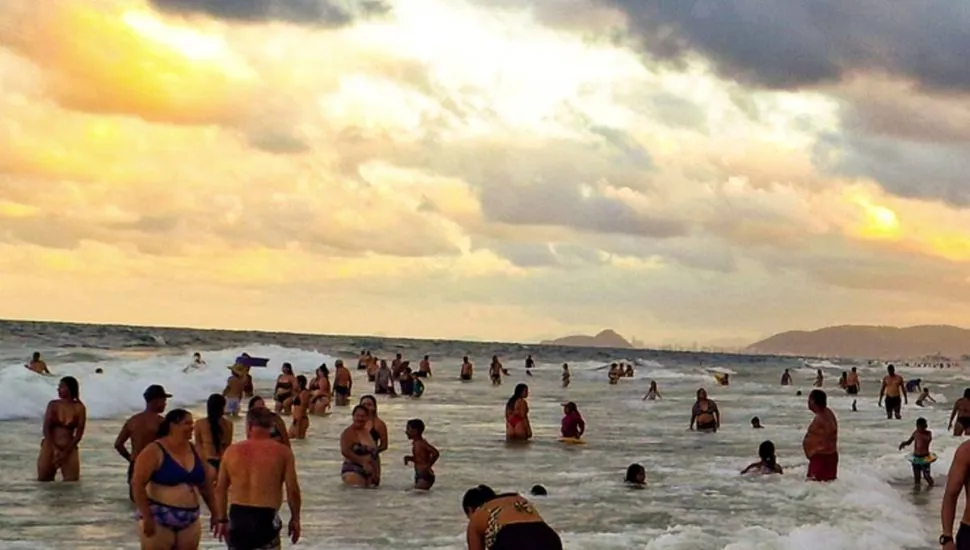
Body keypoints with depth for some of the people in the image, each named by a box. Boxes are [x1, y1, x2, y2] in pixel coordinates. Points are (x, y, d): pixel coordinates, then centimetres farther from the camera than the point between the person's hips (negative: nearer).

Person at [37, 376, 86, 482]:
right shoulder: (53, 405, -1)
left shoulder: (79, 408, -3)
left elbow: (79, 433, -5)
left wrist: (66, 452, -12)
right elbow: (46, 428, -5)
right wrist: (54, 449, -15)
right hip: (51, 445, 0)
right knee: (43, 479, -3)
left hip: (69, 447, 0)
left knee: (72, 480, -8)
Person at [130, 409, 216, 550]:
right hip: (159, 518, -6)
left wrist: (214, 512, 14)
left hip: (189, 521, 6)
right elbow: (137, 484, -15)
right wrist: (147, 517, -19)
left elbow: (206, 484, 17)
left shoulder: (194, 450, 8)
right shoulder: (154, 451, -11)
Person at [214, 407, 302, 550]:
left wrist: (222, 519, 21)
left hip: (237, 516, 4)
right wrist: (295, 518, 9)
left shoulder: (231, 451, 5)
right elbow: (292, 490, -5)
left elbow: (220, 489, 10)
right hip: (266, 517, -3)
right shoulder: (282, 452, -4)